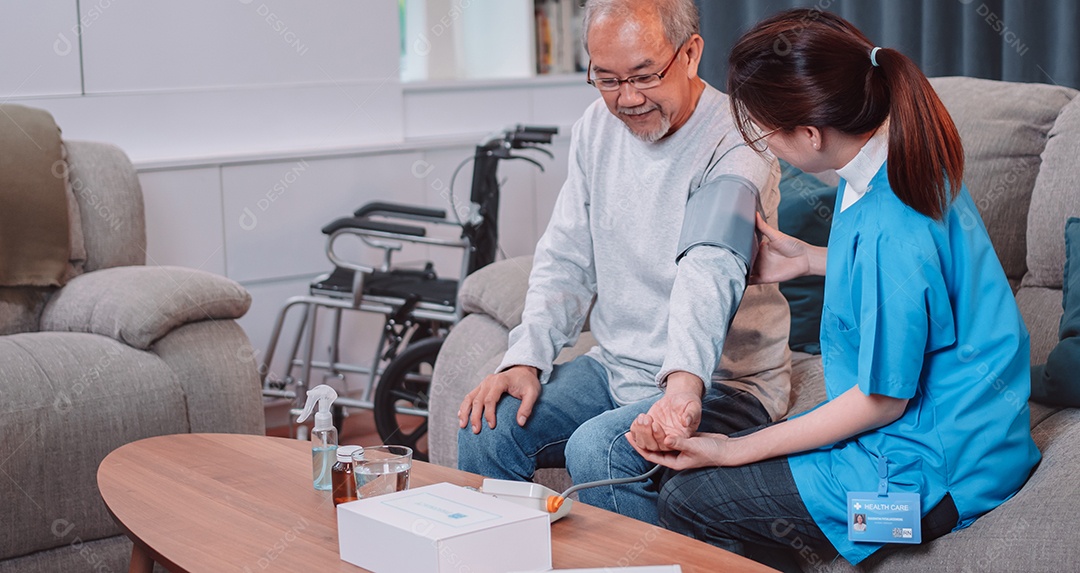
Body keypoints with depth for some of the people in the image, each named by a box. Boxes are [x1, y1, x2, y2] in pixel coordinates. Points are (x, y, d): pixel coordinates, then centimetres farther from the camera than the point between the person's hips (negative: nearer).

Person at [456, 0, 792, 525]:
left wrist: (685, 381, -53)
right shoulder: (598, 126, 4)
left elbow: (712, 273, -36)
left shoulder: (735, 146, -18)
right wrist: (525, 360, -7)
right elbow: (565, 261, 8)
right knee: (485, 428, -10)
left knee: (597, 449, -30)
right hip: (615, 366, 7)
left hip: (721, 381, -6)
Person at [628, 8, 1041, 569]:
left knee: (685, 503, -7)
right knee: (700, 470, 14)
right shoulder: (907, 164, -2)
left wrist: (735, 451, -14)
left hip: (931, 472, -10)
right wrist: (809, 259, 17)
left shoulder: (889, 232, -31)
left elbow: (883, 398, -21)